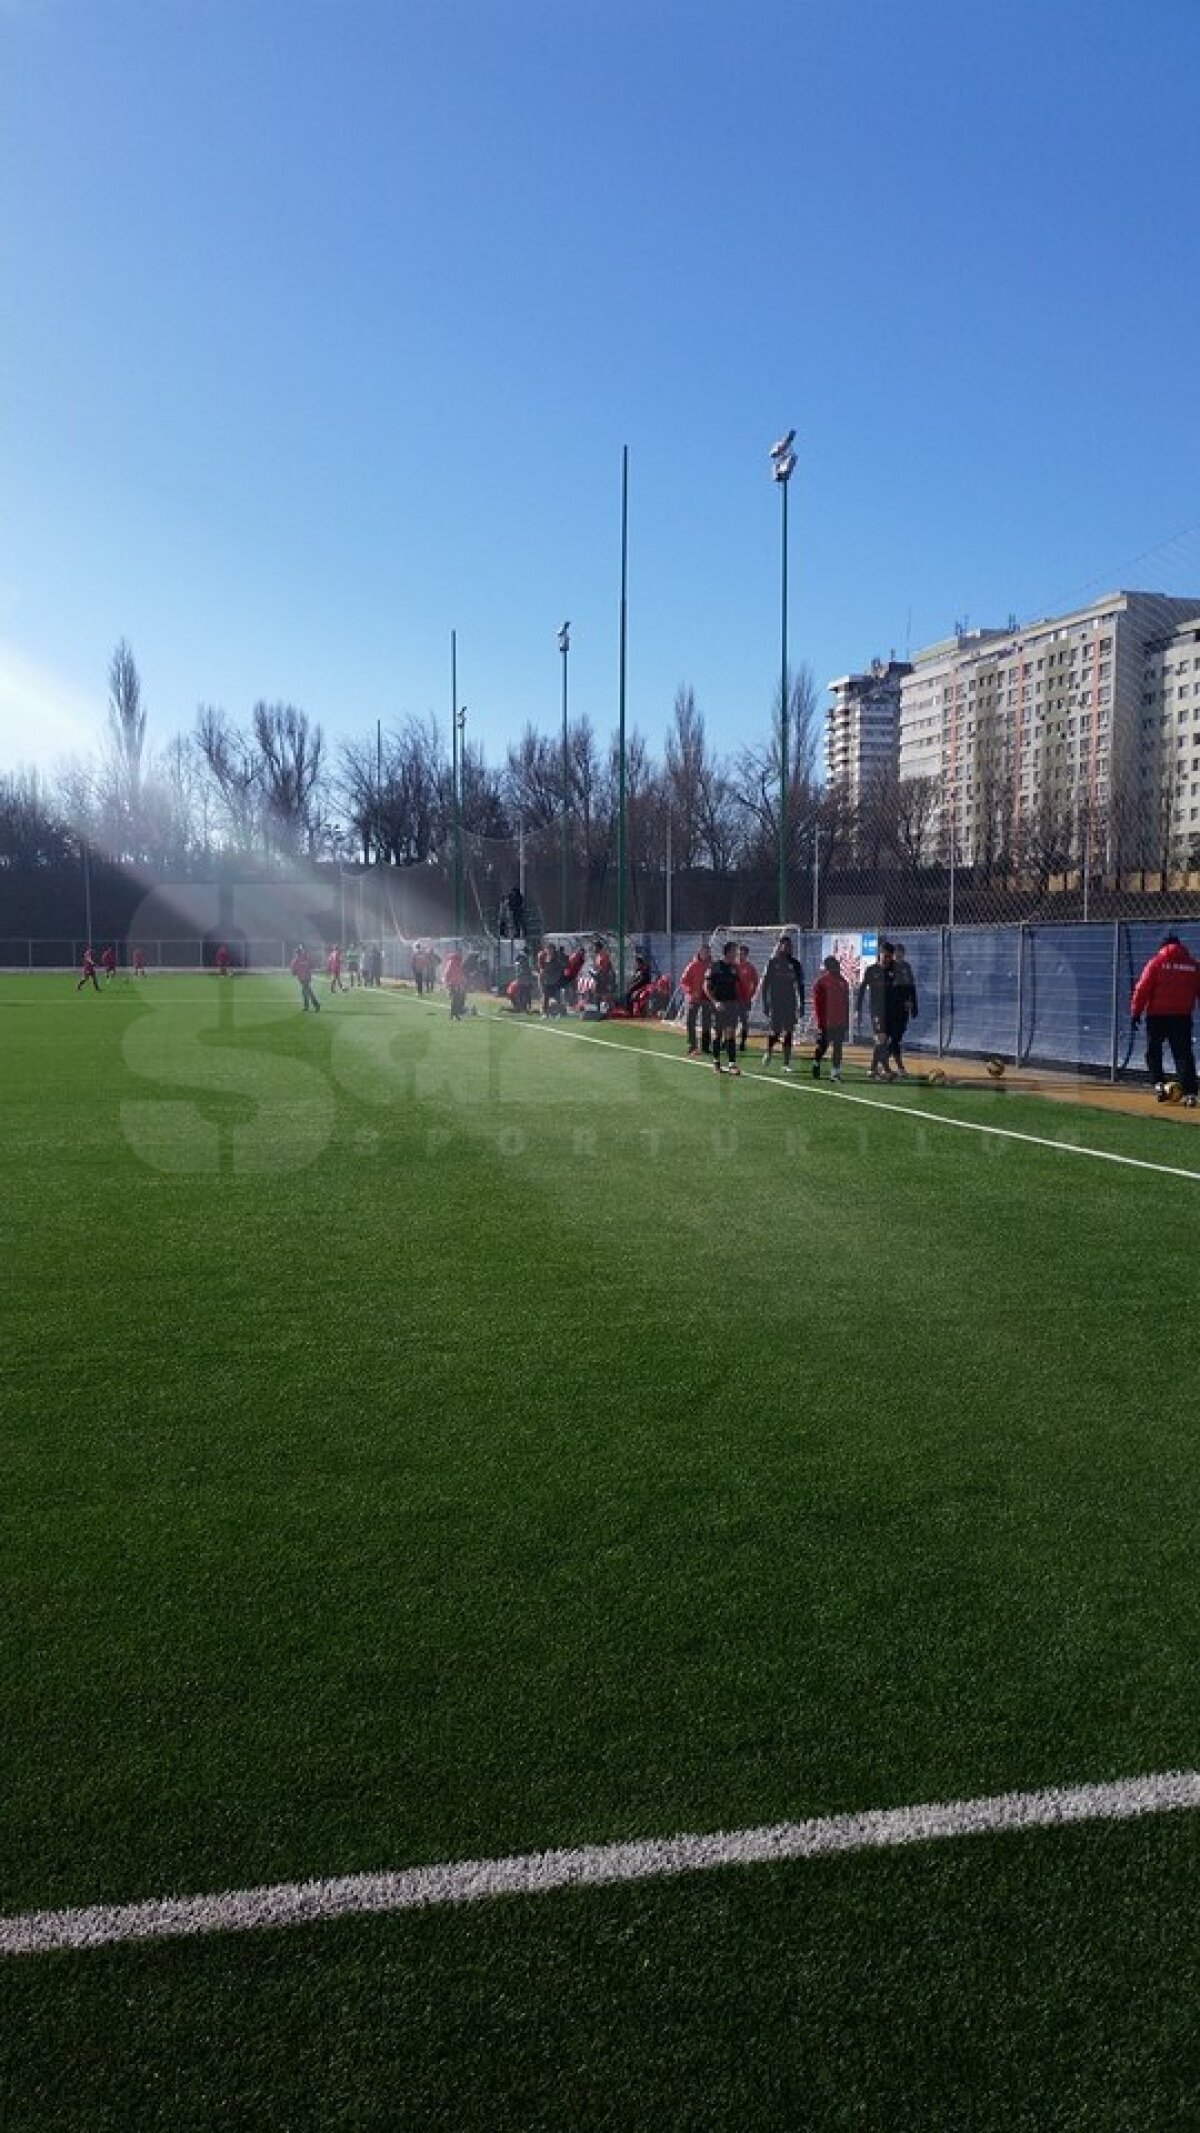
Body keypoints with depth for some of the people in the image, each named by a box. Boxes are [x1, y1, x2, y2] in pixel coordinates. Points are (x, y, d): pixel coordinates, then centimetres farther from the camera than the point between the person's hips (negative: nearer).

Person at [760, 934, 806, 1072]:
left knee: (788, 1033, 1)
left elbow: (800, 986, 10)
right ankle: (769, 1052, 26)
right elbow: (765, 984, -1)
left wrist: (801, 1006, 5)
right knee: (774, 1032, -3)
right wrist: (765, 1004, -7)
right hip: (775, 1003, -2)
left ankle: (786, 1064, 5)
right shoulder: (772, 962, -1)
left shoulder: (795, 964, 6)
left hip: (790, 1003, 2)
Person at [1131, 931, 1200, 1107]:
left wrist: (1135, 1012, -4)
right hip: (1183, 1016, 2)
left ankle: (1158, 1084, 0)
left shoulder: (1157, 962, -3)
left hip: (1157, 1015, -2)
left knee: (1153, 1052, 13)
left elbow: (1143, 989, -8)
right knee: (1184, 1054, 4)